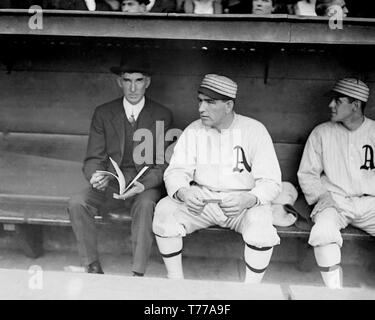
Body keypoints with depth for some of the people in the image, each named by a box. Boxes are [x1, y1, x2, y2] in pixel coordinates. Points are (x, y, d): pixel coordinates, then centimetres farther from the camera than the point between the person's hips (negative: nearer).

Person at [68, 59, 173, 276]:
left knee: (145, 204, -35)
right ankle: (93, 268, -9)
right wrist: (95, 176, -21)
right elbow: (94, 158, 4)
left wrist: (143, 184, -22)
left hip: (147, 185, -2)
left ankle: (138, 273, -22)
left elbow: (164, 163, -3)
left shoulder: (162, 115, 1)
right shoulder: (103, 113, 6)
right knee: (77, 203, -23)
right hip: (111, 184, 3)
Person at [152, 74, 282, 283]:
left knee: (261, 221, -33)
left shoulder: (254, 130, -7)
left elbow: (271, 182, -10)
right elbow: (176, 171, -4)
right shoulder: (194, 130, 1)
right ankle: (177, 284, -4)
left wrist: (249, 199, -32)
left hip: (243, 203, -2)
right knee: (164, 210, -22)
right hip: (200, 200, 2)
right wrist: (182, 192, -28)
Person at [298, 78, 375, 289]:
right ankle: (335, 292, -17)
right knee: (323, 231, -32)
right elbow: (306, 174, 7)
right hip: (334, 202, -1)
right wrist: (322, 196, -9)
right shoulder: (322, 133, 5)